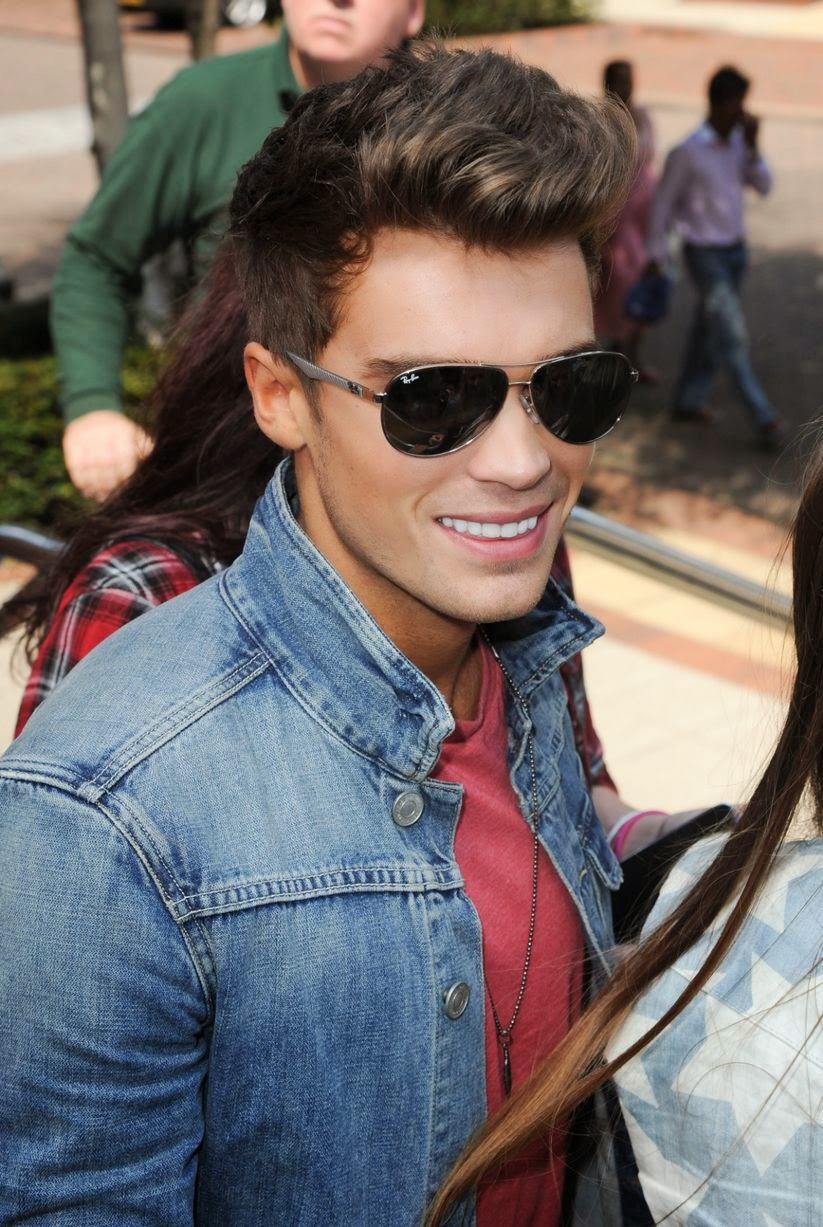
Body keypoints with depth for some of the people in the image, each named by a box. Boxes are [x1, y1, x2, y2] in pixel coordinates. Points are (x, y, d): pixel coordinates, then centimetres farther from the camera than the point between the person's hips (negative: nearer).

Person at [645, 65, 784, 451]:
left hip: (736, 250, 7)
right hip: (705, 256, -7)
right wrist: (656, 254, -4)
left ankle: (688, 402, 30)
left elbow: (764, 186, -1)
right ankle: (764, 421, -7)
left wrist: (753, 145, -14)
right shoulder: (687, 152, -17)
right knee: (734, 338, -9)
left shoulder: (738, 141, 2)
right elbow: (663, 201, -9)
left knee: (709, 331, 16)